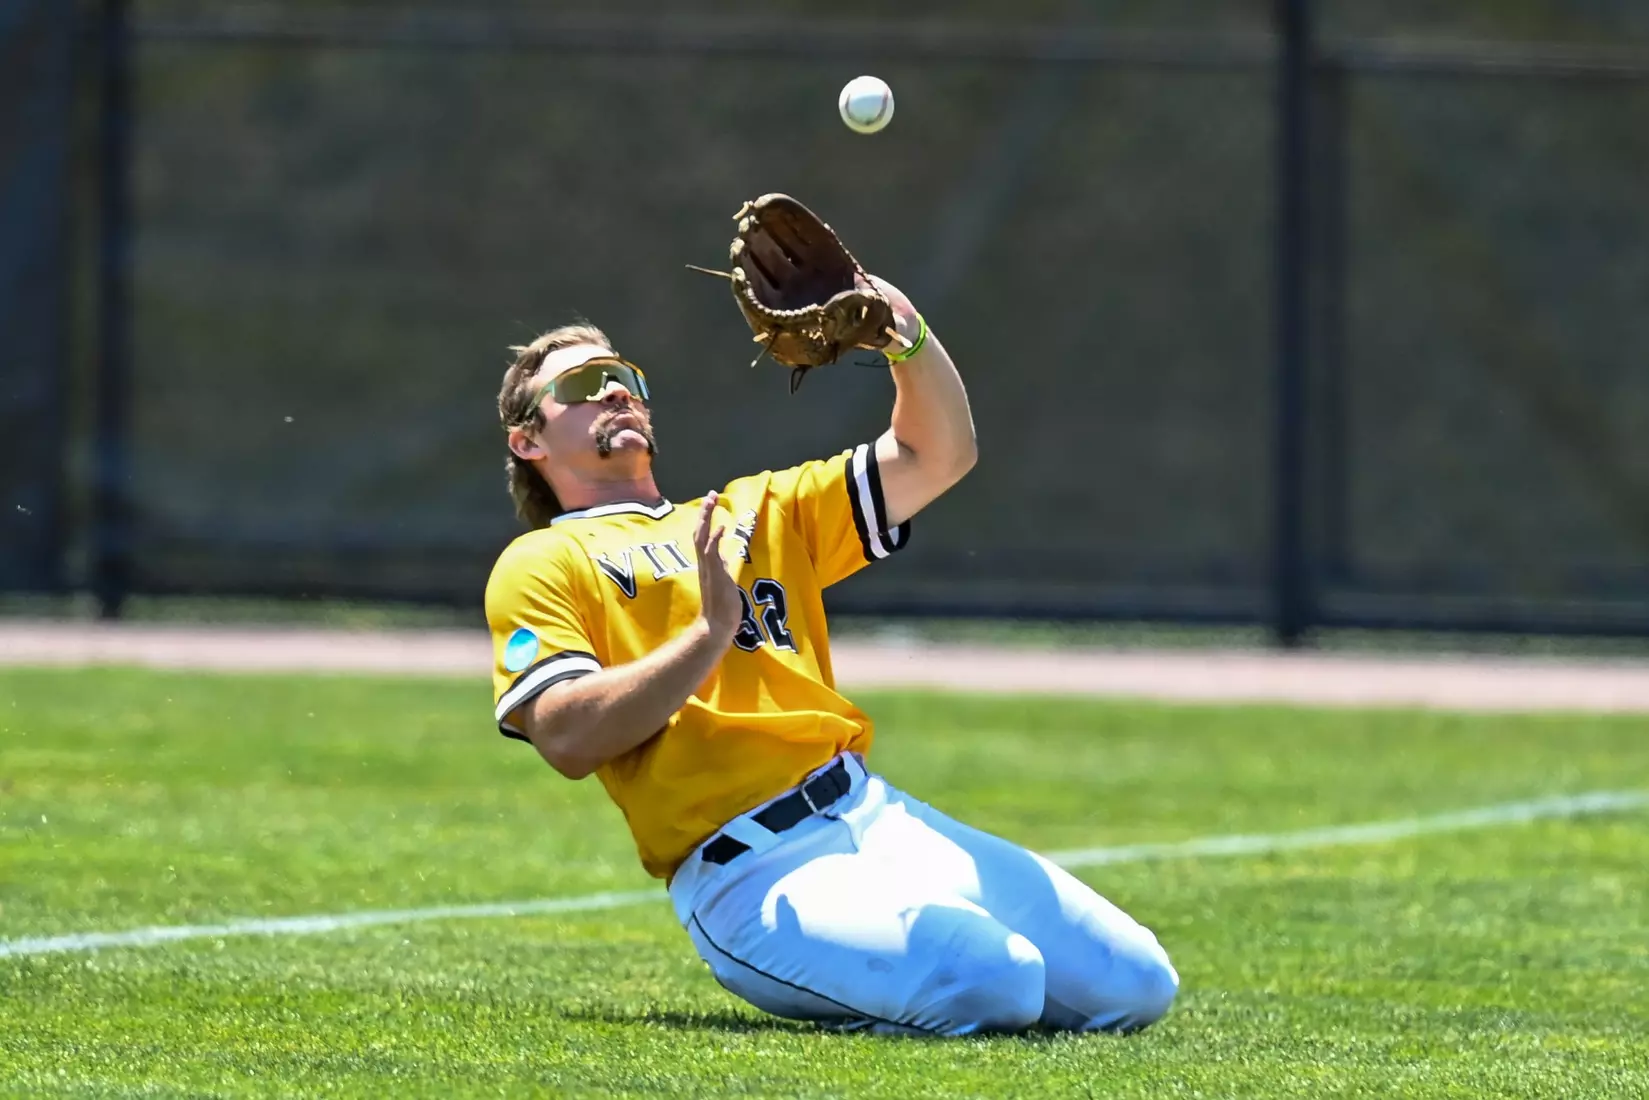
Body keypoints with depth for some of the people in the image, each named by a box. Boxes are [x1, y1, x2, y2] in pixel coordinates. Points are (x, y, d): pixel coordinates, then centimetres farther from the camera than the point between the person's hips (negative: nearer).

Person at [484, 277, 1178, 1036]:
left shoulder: (755, 512, 28)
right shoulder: (542, 566, 10)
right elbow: (569, 739, -7)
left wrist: (909, 339, 3)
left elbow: (936, 457, 21)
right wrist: (710, 635, -16)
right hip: (749, 879, -6)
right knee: (995, 981, -29)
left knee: (1134, 983, -6)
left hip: (877, 814, 6)